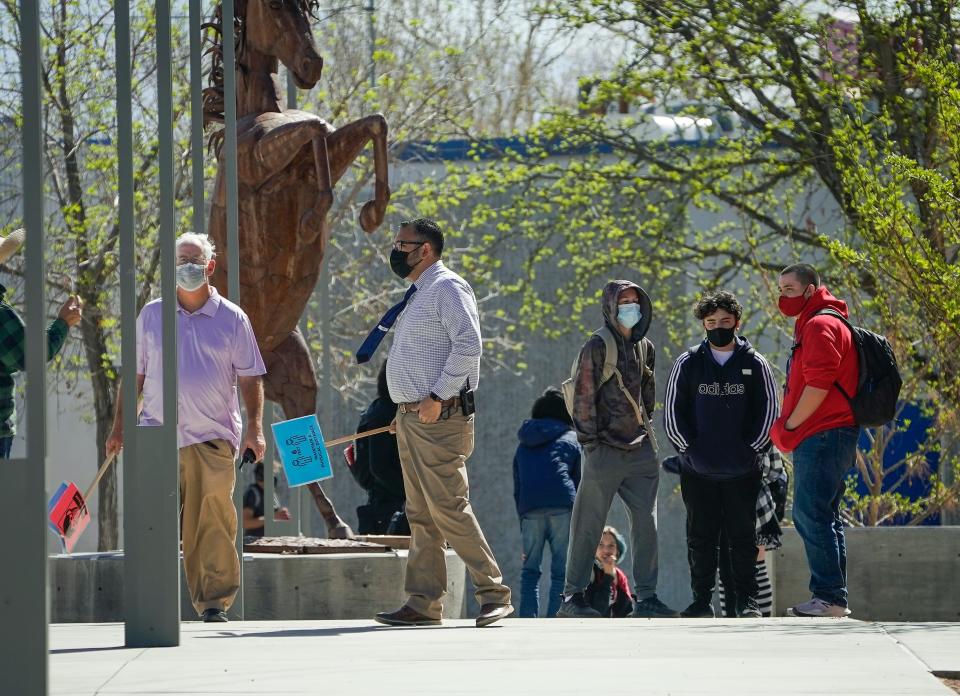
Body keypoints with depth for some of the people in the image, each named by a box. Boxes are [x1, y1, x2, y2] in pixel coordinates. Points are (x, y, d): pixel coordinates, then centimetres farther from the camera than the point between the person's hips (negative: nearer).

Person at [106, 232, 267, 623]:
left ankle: (214, 601, -2)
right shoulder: (151, 315, 12)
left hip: (212, 437, -1)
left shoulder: (231, 319, 8)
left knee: (213, 521, -7)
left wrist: (254, 428, -3)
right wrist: (119, 426, 12)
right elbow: (135, 374, 17)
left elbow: (250, 378, 9)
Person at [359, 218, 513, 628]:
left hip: (439, 418, -10)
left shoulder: (447, 288, -10)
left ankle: (494, 594, -7)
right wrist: (408, 409, 16)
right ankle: (423, 604, 9)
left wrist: (438, 397, -23)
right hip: (411, 417, 10)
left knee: (449, 509, -12)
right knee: (421, 515, 8)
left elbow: (468, 344, -21)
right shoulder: (417, 296, 19)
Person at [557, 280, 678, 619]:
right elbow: (583, 396, -9)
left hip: (640, 450, 6)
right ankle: (572, 597, 5)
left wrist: (653, 433, 15)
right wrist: (590, 444, -12)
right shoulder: (597, 347, -6)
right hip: (606, 449, -6)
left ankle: (646, 597, 7)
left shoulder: (645, 346, 14)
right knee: (588, 526, -1)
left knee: (647, 524, 2)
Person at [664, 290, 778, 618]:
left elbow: (768, 411, 7)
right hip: (698, 470, 1)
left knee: (743, 536, 2)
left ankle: (748, 600, 5)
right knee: (701, 537, 3)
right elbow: (673, 411, 6)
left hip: (743, 470, -1)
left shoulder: (754, 364, 5)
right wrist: (689, 449, -3)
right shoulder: (688, 364, 6)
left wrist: (751, 449, -2)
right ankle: (702, 600, 7)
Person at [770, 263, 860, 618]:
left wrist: (789, 426, -13)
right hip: (823, 439, 11)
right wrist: (789, 428, 17)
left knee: (812, 516, -14)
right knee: (815, 518, 12)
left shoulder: (821, 326, -10)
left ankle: (830, 598, -16)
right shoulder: (811, 326, 24)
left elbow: (819, 385, -20)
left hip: (823, 438, -11)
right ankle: (833, 598, 13)